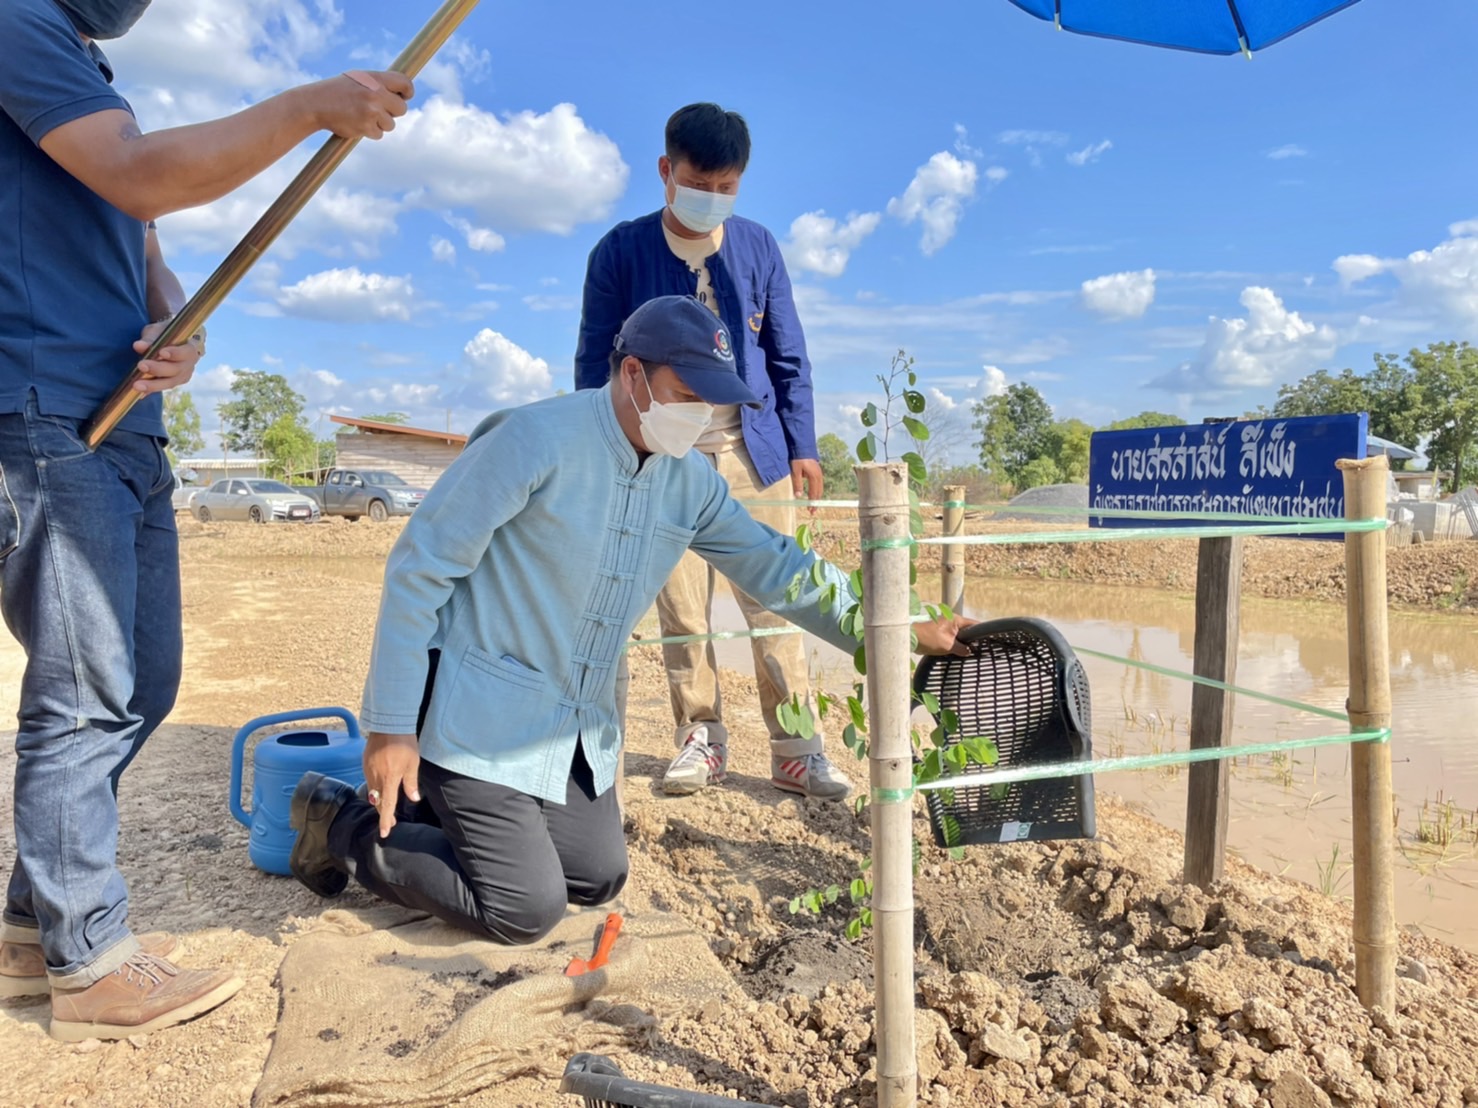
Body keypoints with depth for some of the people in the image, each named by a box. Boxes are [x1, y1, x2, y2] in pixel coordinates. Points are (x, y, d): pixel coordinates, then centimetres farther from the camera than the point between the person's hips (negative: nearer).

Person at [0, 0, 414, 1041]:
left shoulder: (92, 85, 25)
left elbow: (148, 265, 19)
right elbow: (142, 179, -19)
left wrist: (179, 332, -2)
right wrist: (310, 106, -16)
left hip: (126, 431, 9)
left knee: (141, 686, 11)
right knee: (85, 697, -6)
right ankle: (89, 964, 8)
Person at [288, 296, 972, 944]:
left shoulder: (691, 481, -2)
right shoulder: (536, 440, -22)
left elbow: (775, 567, 3)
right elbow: (417, 569, -18)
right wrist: (390, 725, -18)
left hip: (581, 725, 7)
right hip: (481, 717, -7)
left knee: (599, 878, 13)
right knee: (527, 911, -4)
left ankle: (436, 810, 27)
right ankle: (347, 823, 14)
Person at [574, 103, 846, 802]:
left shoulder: (758, 247, 5)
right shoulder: (621, 252, -1)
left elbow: (788, 357, 9)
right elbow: (595, 363, 2)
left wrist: (802, 445, 4)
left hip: (753, 454, 1)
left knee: (775, 604, 0)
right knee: (681, 614, 4)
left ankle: (796, 750, 8)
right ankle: (700, 742, 18)